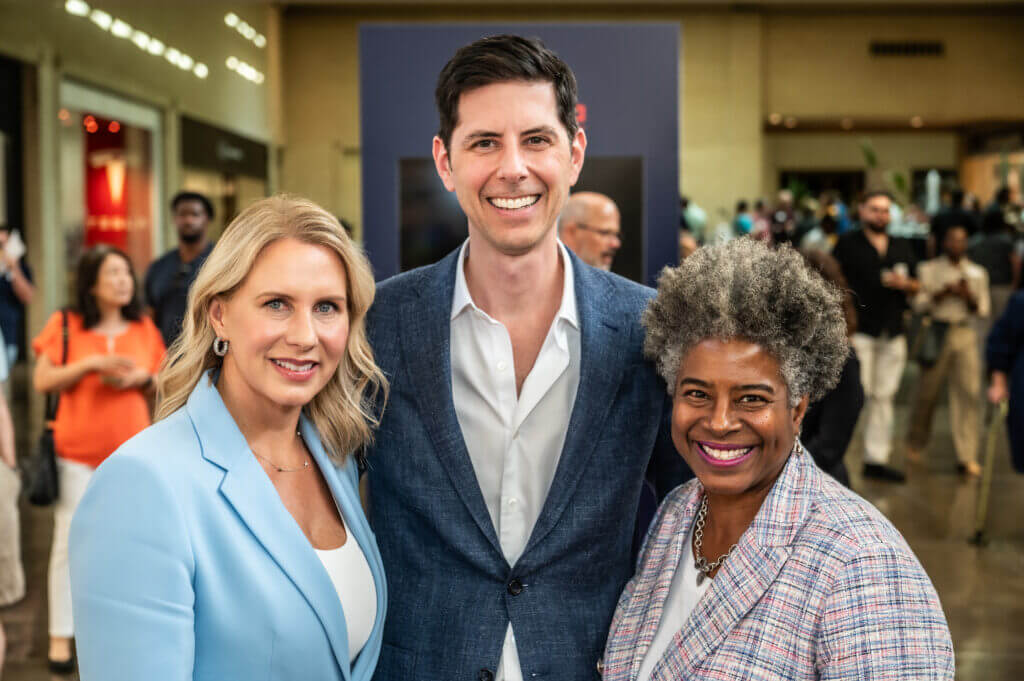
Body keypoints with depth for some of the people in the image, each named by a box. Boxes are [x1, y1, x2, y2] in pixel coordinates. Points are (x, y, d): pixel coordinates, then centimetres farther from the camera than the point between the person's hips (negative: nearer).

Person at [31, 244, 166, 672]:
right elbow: (42, 381, -6)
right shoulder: (66, 325, -2)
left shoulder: (144, 330, 6)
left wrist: (142, 378, -10)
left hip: (132, 451, 3)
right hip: (77, 452, -3)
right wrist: (91, 364, -17)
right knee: (69, 542, 1)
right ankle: (61, 635, 10)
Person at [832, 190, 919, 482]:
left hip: (893, 334, 5)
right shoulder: (848, 244, 0)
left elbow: (916, 286, 21)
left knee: (883, 396, 9)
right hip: (859, 332, -5)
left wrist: (905, 284, -3)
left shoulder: (902, 247, 15)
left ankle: (876, 458, 16)